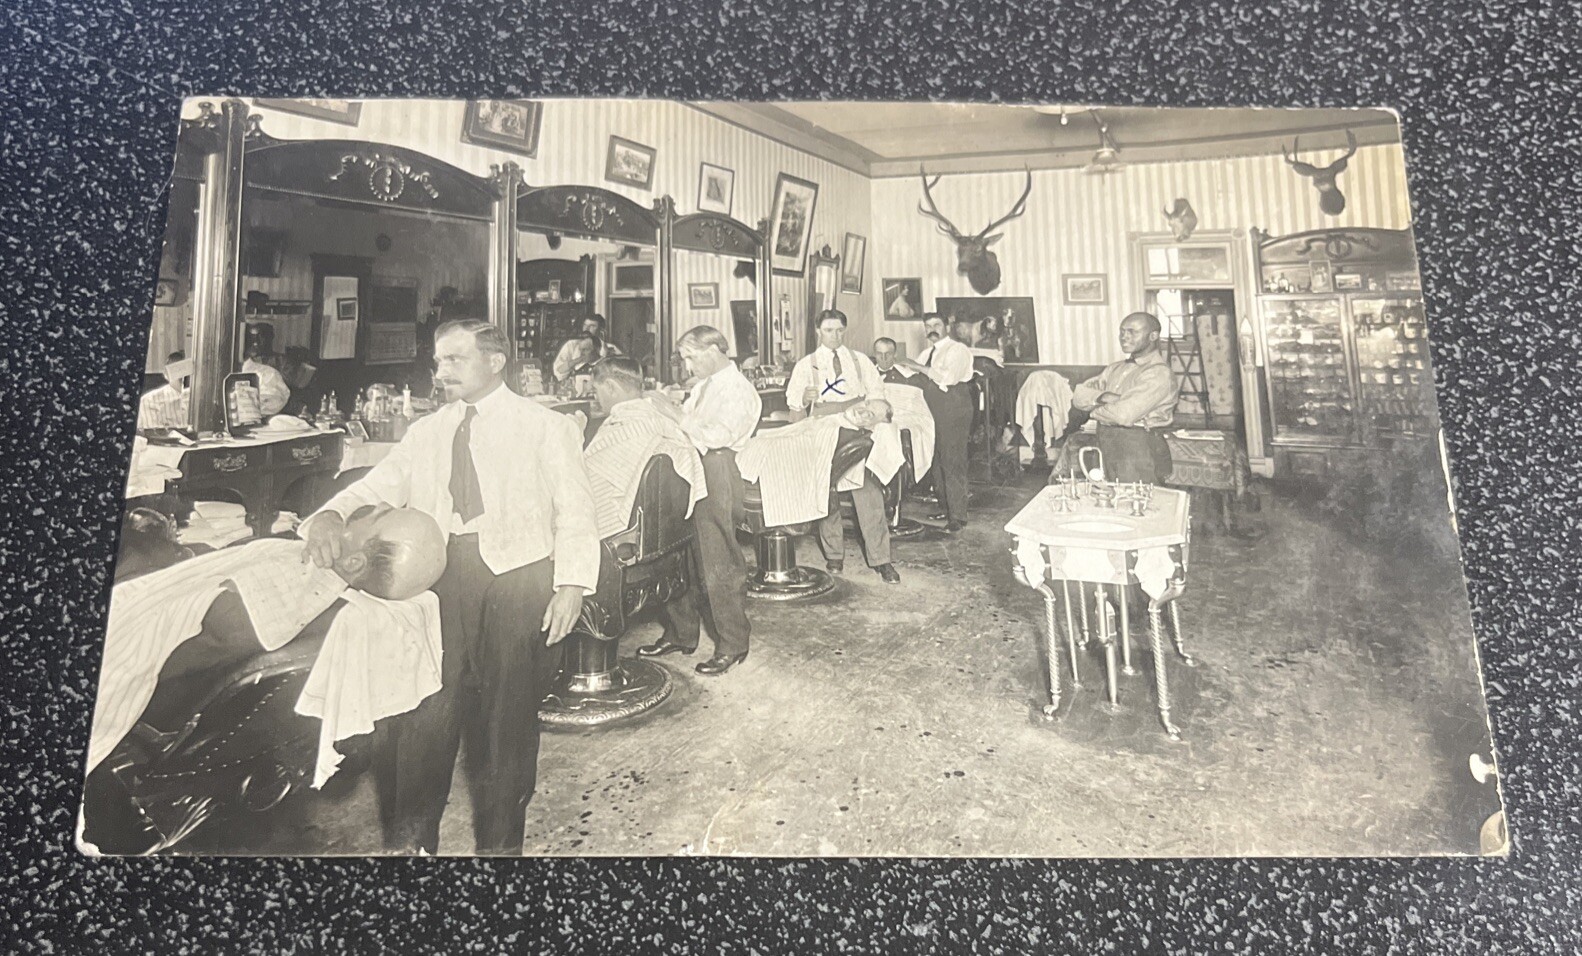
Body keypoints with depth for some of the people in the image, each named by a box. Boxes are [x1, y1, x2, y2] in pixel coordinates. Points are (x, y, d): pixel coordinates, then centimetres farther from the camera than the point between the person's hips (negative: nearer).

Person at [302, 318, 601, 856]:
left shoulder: (548, 428, 7)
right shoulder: (425, 434, 20)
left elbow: (575, 514, 0)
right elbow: (377, 489, 12)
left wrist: (571, 585, -13)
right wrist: (329, 515, -10)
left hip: (518, 573, -3)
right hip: (437, 573, 3)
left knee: (508, 712, 2)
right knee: (423, 710, -1)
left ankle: (499, 841, 21)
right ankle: (408, 839, 18)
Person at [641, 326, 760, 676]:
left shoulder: (738, 389, -10)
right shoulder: (704, 386, 17)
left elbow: (717, 436, -21)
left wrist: (676, 414, -17)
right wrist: (669, 408, 3)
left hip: (717, 477, -9)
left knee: (719, 566, -2)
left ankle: (732, 645, 12)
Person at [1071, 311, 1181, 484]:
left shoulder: (1159, 374, -10)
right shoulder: (1116, 369, 15)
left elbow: (1124, 414, -21)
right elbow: (1079, 394, 7)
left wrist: (1094, 411, -3)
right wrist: (1103, 397, -13)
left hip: (1140, 448, -7)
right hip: (1106, 448, 7)